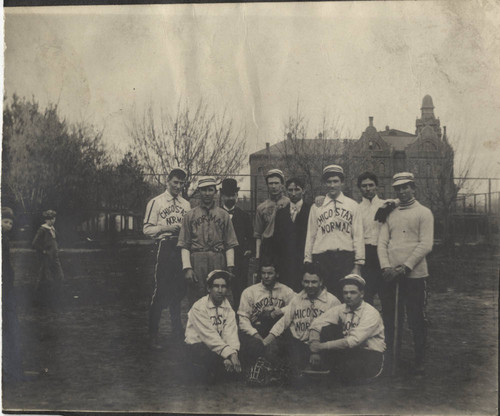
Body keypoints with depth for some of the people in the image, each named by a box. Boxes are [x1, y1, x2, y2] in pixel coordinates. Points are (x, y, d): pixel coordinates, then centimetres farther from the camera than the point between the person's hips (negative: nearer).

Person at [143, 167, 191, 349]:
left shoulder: (186, 204, 16)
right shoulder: (156, 202, 1)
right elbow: (147, 229, -3)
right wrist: (166, 228, -14)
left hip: (182, 248, 5)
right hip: (165, 247, -5)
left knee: (179, 290, 10)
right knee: (161, 290, -7)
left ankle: (177, 331, 23)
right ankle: (153, 335, 1)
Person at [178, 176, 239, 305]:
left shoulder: (224, 215, 11)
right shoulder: (190, 215, 9)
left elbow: (230, 245, 8)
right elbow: (184, 245, 3)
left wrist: (230, 267, -1)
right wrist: (187, 268, -7)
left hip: (219, 263, 1)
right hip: (196, 263, -1)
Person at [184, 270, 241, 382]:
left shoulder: (228, 308, 1)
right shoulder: (199, 307, -16)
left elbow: (231, 333, -12)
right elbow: (209, 336, -25)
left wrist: (233, 353, -32)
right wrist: (229, 354, -34)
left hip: (218, 344, 6)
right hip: (197, 346, -6)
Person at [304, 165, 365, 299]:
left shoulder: (352, 205, 10)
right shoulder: (317, 207, 11)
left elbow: (358, 236, 6)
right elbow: (310, 236, 11)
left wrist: (358, 266, -1)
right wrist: (308, 263, 5)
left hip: (346, 258, 0)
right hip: (322, 257, 0)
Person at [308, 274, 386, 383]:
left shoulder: (371, 313, -17)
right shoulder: (341, 309, 1)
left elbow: (353, 341, -26)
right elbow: (316, 324, -3)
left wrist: (321, 346, -25)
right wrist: (315, 350, -18)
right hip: (349, 352, 5)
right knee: (327, 329, -15)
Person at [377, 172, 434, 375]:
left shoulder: (424, 213, 1)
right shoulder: (390, 214, 14)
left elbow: (425, 245, -7)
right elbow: (382, 242, 8)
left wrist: (406, 267, -15)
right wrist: (386, 267, -8)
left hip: (414, 275, -4)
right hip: (390, 275, 4)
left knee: (416, 319, 2)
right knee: (390, 318, 8)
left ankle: (420, 361, 15)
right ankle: (391, 357, 21)